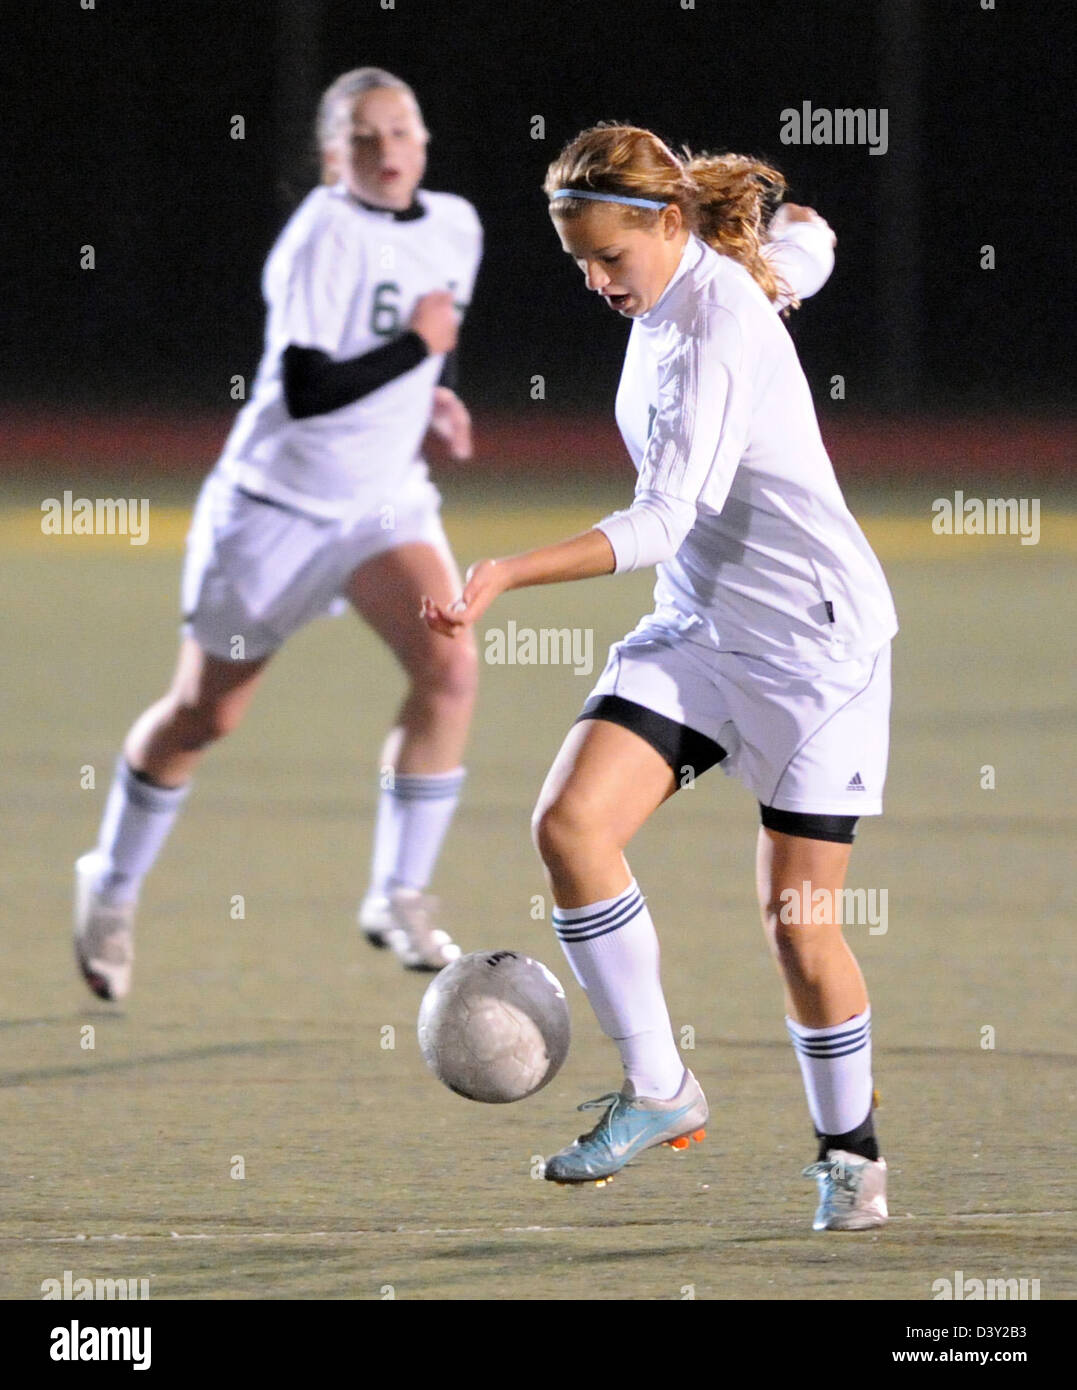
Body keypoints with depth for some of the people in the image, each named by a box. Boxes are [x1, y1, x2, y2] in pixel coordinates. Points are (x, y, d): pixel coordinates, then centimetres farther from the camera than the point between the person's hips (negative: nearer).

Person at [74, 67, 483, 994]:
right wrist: (416, 345, -23)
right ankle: (113, 888, 33)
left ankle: (400, 898, -9)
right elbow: (306, 391, -28)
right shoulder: (326, 234, -20)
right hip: (277, 501, -5)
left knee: (450, 669, -20)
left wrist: (435, 392, 7)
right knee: (205, 714, 9)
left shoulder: (456, 226, 2)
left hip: (387, 500, 5)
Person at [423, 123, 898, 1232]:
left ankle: (850, 1152, 18)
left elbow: (662, 522, -32)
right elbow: (805, 240, 24)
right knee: (569, 821, -14)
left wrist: (507, 575, -41)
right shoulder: (679, 282, 3)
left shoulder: (716, 333, -23)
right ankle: (658, 1090, -7)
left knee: (798, 922, -3)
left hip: (812, 640, -8)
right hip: (696, 629, 8)